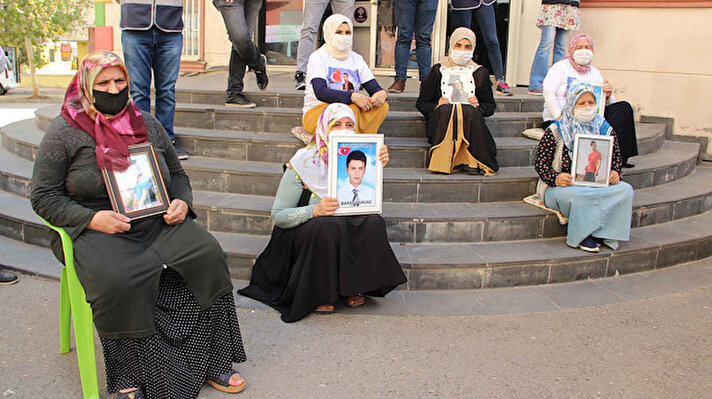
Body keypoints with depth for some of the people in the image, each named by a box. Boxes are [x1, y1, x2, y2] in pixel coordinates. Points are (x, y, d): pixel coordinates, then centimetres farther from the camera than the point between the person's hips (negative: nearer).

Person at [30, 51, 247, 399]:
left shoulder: (147, 124, 14)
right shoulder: (64, 132, 1)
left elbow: (176, 173, 23)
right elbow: (44, 197, -1)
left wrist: (182, 202, 0)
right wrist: (92, 219, -17)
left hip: (157, 222, 4)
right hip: (95, 231, -4)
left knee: (207, 255, -22)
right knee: (119, 282, -35)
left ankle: (210, 362, -12)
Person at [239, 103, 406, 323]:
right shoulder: (303, 163, -12)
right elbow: (278, 215, -11)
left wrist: (379, 166, -23)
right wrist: (315, 210, -28)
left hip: (347, 232, 4)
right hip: (302, 234, -3)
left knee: (373, 223, -25)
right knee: (328, 227, -35)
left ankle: (354, 287, -8)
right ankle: (318, 294, -16)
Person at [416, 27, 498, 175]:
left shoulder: (480, 73, 14)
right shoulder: (438, 70, 9)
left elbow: (491, 106, 16)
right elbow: (421, 103, 8)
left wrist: (478, 106, -8)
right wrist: (437, 106, -14)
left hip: (469, 122, 1)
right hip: (440, 123, -1)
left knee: (469, 111, -33)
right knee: (446, 109, -34)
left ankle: (472, 162, -31)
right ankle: (443, 162, -38)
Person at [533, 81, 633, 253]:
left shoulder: (605, 129, 9)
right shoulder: (556, 131, -3)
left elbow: (616, 157, 18)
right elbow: (540, 162, -4)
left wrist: (615, 173, -5)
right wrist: (555, 178, -23)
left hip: (598, 185, 5)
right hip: (562, 186, -4)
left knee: (625, 190, -22)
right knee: (580, 196, -38)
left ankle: (599, 232, -15)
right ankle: (582, 234, -14)